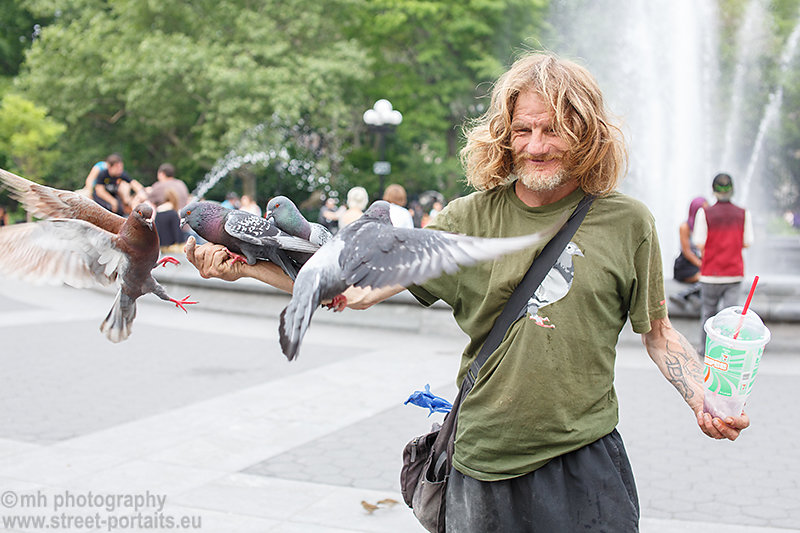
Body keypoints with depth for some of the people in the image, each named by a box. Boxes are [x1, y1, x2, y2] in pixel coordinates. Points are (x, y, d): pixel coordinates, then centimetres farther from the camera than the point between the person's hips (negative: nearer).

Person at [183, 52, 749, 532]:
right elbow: (356, 286, -7)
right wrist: (245, 265, -15)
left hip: (587, 461, 0)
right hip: (484, 464, 1)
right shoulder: (470, 220, -2)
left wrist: (703, 399, -8)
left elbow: (659, 331, 10)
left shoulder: (627, 222, -1)